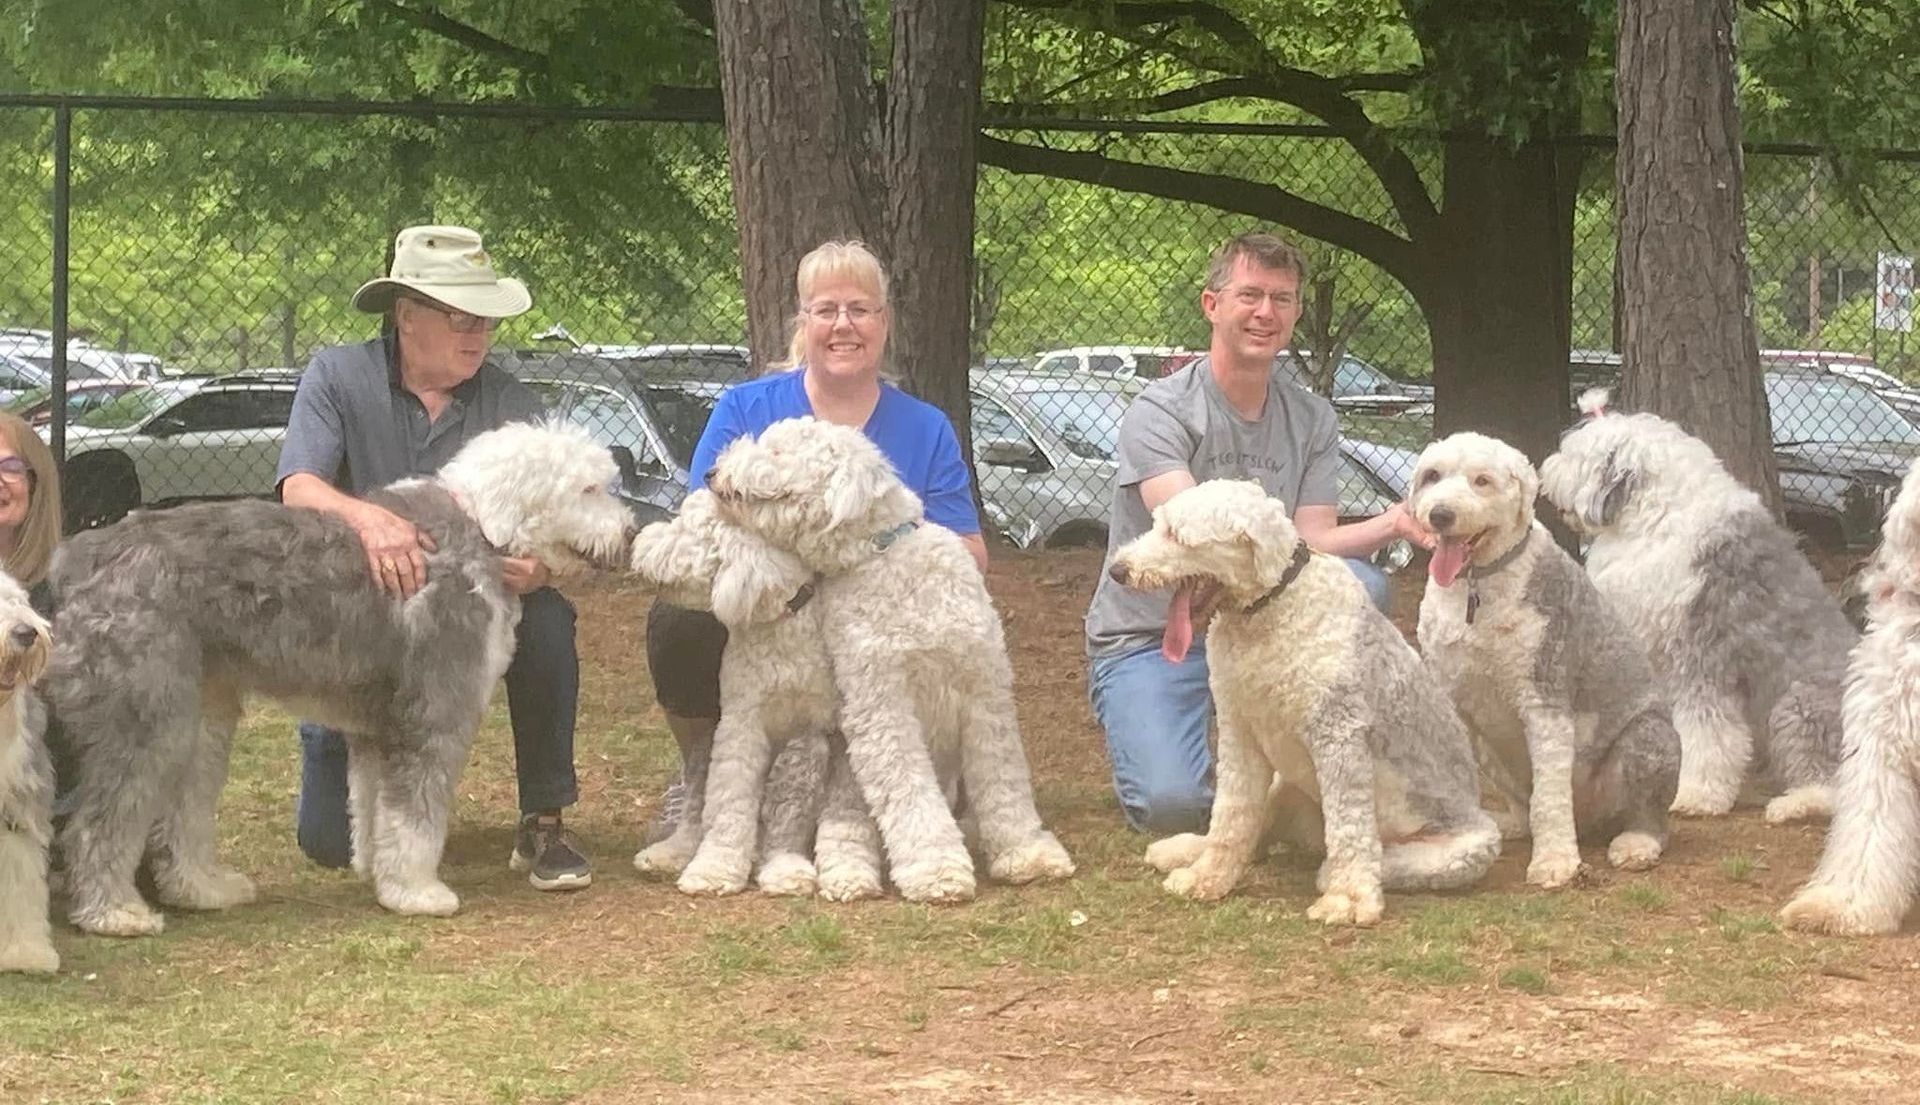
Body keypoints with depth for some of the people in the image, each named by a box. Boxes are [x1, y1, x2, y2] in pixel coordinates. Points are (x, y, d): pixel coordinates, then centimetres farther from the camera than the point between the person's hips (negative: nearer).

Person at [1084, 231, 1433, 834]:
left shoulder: (1312, 421, 6)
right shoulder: (1159, 413, -11)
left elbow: (1312, 543, -4)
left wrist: (1392, 524, -23)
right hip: (1148, 641, -4)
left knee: (1360, 585, -26)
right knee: (1173, 803, -29)